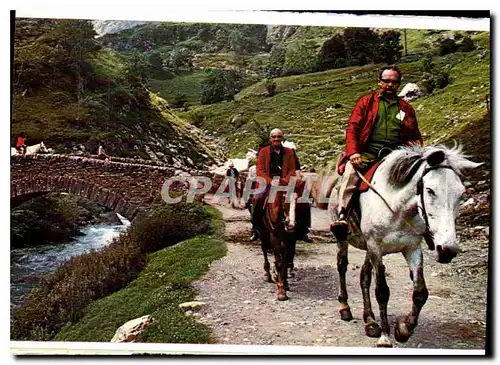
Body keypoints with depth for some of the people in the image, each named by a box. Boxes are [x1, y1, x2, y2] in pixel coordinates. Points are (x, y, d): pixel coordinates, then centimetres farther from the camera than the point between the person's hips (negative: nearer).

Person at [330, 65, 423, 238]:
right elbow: (352, 128, 4)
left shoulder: (405, 108, 22)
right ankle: (341, 214, -37)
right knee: (351, 170, -31)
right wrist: (353, 152, -13)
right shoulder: (366, 101, 15)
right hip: (367, 153, -3)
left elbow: (415, 137, 27)